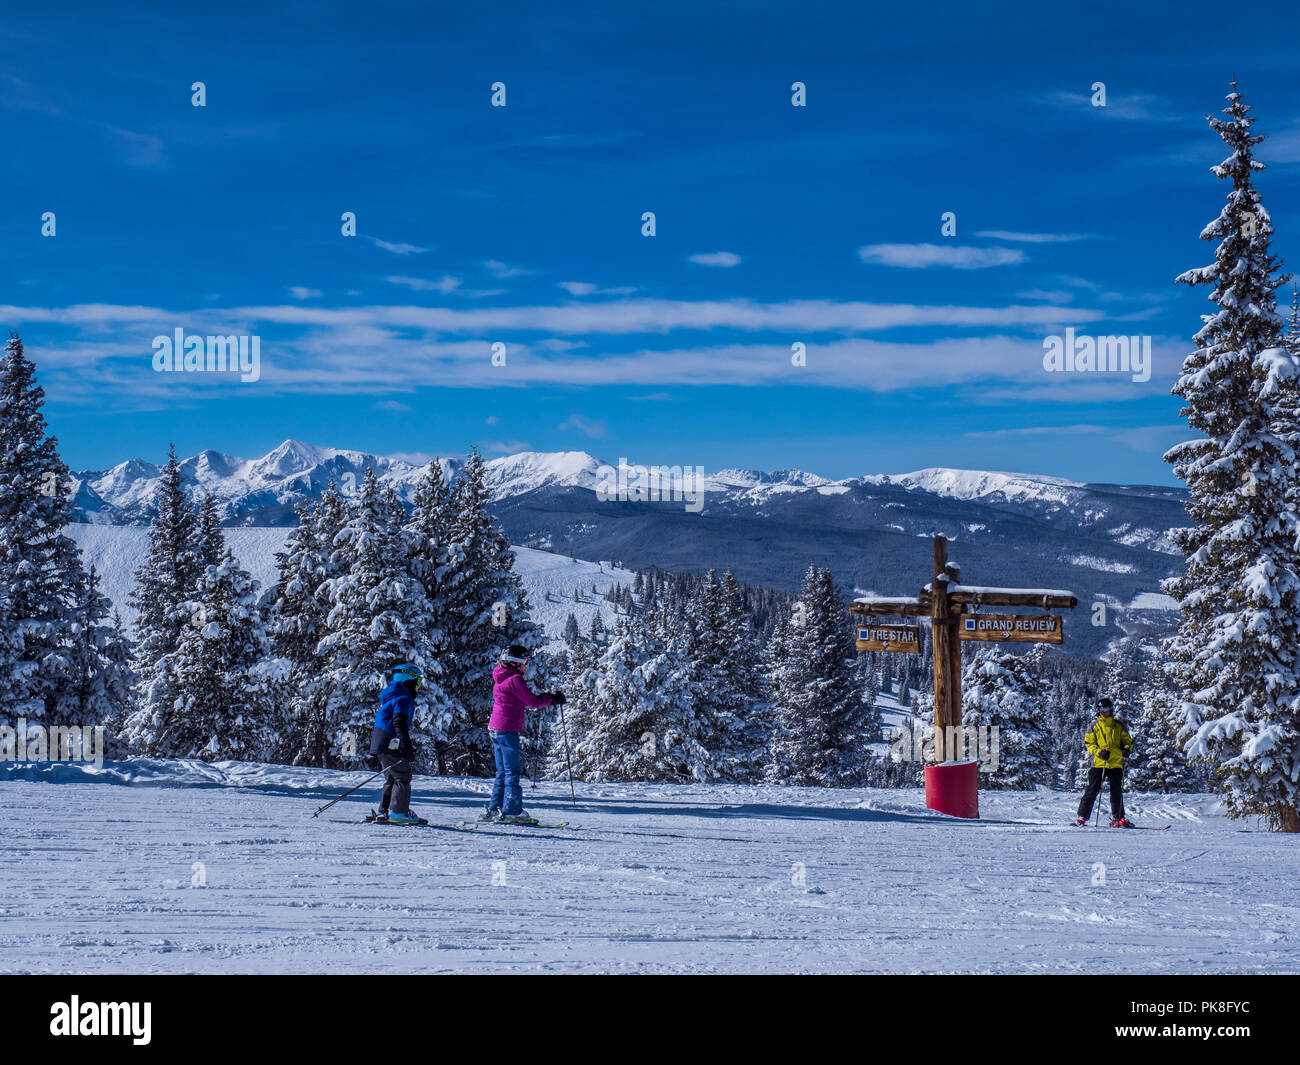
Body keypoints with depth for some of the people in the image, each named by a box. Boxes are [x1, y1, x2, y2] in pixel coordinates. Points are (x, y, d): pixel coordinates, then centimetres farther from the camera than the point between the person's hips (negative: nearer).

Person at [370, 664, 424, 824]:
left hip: (380, 745, 10)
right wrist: (407, 748, -22)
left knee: (392, 779, 16)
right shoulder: (403, 699, -11)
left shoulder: (391, 697, 21)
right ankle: (399, 811, -8)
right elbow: (400, 725, -20)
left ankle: (384, 811, 15)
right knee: (403, 778, -5)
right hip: (391, 745, -10)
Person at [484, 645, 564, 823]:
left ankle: (494, 810, 14)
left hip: (495, 729, 9)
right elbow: (533, 701, -14)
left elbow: (527, 696, 19)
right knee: (512, 771, -5)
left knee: (502, 771, 14)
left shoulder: (501, 678, 16)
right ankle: (511, 811, -6)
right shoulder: (515, 679, -13)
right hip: (508, 729, -9)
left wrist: (547, 696, 10)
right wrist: (552, 699, 0)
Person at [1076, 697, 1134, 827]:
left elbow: (1127, 740, 15)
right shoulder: (1094, 727, 7)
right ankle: (1082, 816, 2)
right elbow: (1089, 743, 4)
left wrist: (1127, 748, -8)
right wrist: (1099, 752, -14)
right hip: (1099, 763, -2)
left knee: (1117, 791, 4)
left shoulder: (1118, 726, 12)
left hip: (1115, 763, 2)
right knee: (1092, 790, -3)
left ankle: (1117, 818, 13)